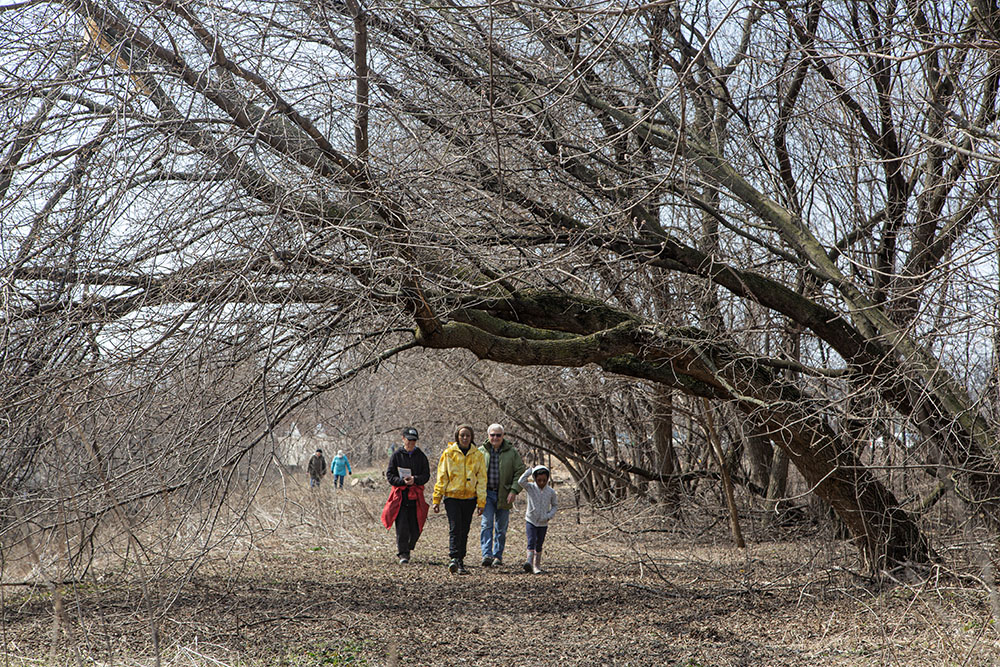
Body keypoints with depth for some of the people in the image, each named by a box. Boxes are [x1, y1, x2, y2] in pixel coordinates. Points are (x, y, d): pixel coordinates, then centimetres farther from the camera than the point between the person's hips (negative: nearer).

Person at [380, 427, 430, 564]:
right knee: (402, 526, -10)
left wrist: (415, 479, -15)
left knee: (415, 528, 1)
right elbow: (389, 475, 1)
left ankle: (407, 548, 25)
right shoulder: (396, 455, 4)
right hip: (400, 495, -2)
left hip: (416, 496, 2)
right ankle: (403, 554, -3)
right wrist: (402, 481, -16)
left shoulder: (421, 456, 9)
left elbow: (426, 475, 5)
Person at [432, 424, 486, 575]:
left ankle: (460, 561, 15)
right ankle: (454, 559, -22)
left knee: (464, 531, 7)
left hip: (469, 498, 2)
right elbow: (441, 478, 2)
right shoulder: (448, 453, 0)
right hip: (452, 496, -2)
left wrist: (481, 502, 0)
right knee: (455, 528, -15)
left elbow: (481, 479, 6)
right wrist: (436, 500, -1)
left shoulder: (477, 455, 5)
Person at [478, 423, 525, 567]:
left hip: (504, 495, 1)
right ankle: (486, 555, -22)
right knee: (487, 523, -14)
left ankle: (498, 557, 16)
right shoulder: (481, 452, 5)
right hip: (486, 493, -1)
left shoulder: (512, 452, 3)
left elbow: (520, 472, 3)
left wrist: (514, 491, -8)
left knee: (501, 527, 6)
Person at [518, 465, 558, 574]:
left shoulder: (551, 491, 0)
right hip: (531, 521, -2)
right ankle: (529, 562, -31)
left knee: (539, 545, 10)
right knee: (531, 541, -19)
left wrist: (549, 515, -7)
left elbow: (554, 506, 11)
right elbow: (521, 481, -24)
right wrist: (531, 470, -18)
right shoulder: (530, 488, -6)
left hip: (543, 523, 2)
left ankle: (537, 566, 19)